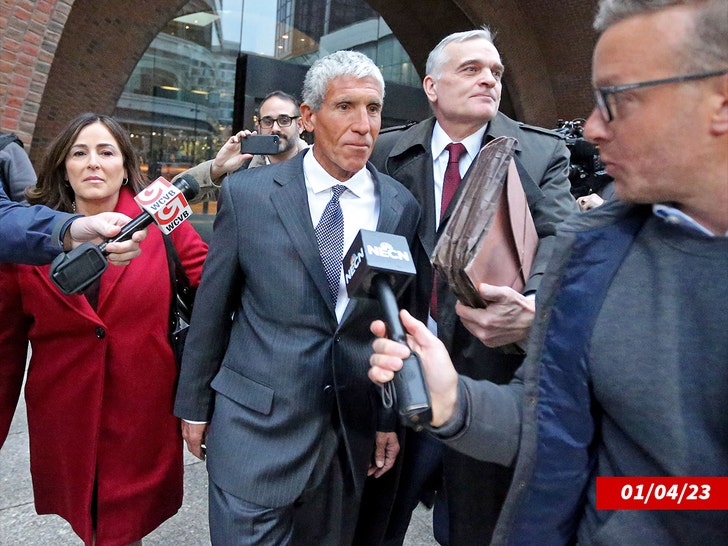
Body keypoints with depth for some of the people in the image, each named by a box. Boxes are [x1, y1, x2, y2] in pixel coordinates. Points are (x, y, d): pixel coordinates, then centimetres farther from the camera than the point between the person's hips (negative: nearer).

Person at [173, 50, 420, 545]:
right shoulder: (247, 193, -6)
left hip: (352, 429, 3)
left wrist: (391, 419, 6)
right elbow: (212, 308, 0)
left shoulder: (402, 207, -2)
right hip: (255, 425, -2)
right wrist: (194, 405, 5)